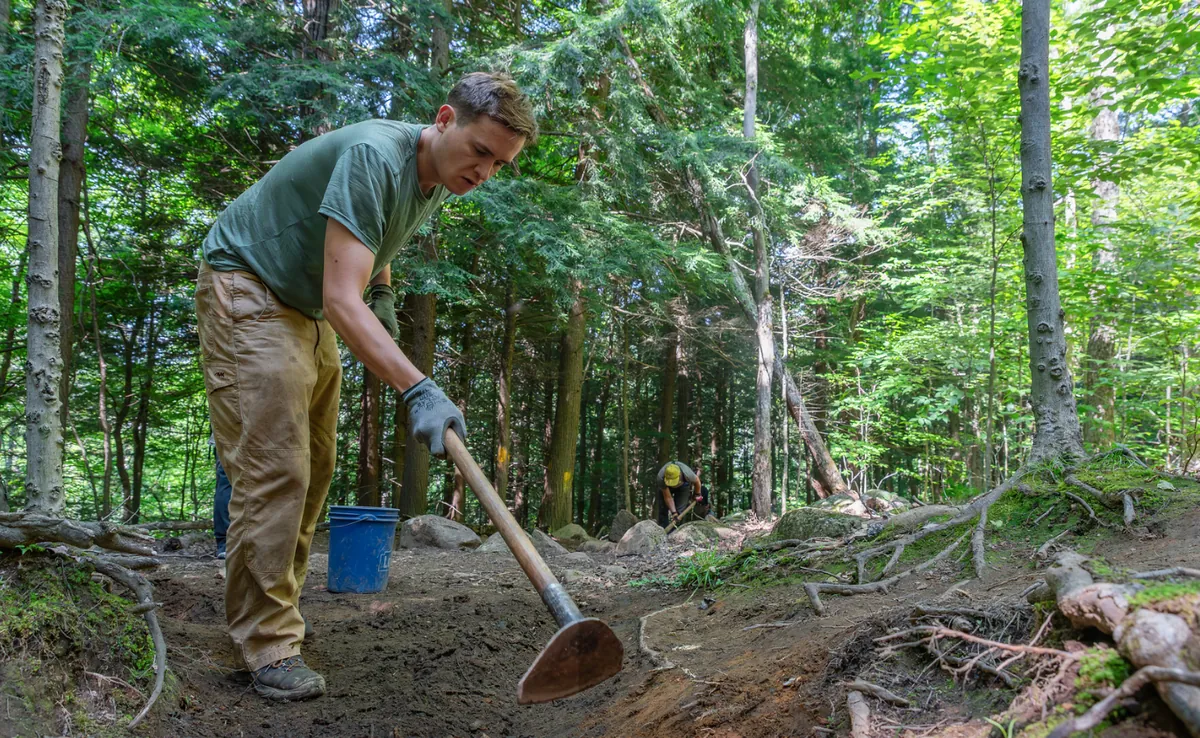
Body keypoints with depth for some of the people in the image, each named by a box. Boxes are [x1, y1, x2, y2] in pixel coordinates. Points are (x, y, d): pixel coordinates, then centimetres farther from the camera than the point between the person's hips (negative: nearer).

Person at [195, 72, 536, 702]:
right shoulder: (375, 157, -29)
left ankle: (275, 610, 20)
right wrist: (417, 390, -46)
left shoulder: (436, 179, 0)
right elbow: (342, 300, -37)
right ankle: (268, 646, -9)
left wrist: (380, 288, 7)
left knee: (313, 471, 8)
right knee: (274, 468, -16)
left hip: (307, 310, 9)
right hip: (246, 291, -9)